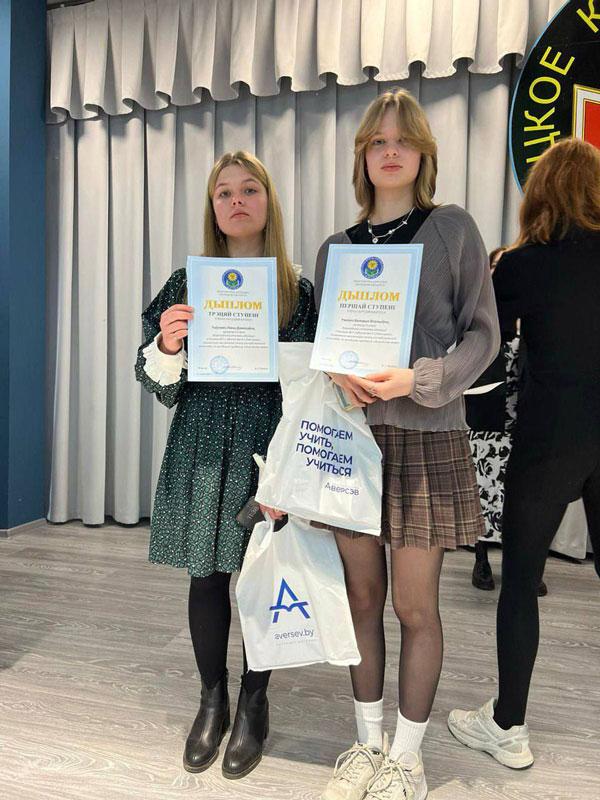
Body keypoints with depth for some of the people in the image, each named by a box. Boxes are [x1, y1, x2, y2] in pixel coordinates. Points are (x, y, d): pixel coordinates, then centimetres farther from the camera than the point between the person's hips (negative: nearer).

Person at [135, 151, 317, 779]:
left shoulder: (298, 290, 3)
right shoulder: (186, 284, 5)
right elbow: (163, 387, 5)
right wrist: (166, 346, -16)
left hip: (268, 450, -1)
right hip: (202, 451, 1)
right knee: (206, 575, 9)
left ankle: (253, 705, 28)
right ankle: (212, 699, 31)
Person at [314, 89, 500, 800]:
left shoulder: (452, 228, 2)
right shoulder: (336, 248, 12)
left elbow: (483, 334, -1)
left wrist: (418, 379, -17)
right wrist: (336, 372, -8)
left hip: (425, 436, -3)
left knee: (414, 607, 4)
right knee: (362, 597, 11)